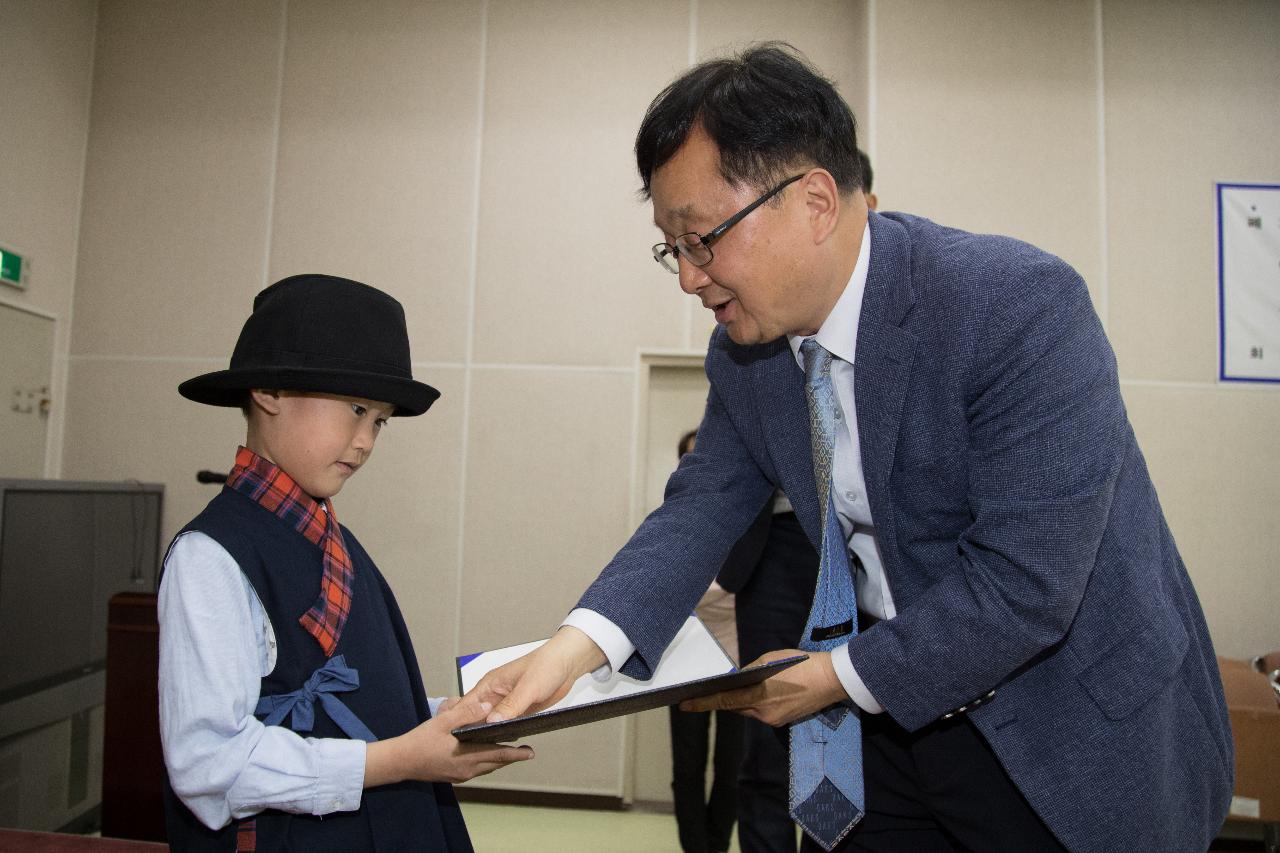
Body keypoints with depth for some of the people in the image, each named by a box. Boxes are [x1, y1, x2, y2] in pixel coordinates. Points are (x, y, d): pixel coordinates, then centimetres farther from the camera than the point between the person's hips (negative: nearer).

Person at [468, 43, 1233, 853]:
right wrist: (576, 645, -21)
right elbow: (701, 506, -6)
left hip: (1078, 729, -4)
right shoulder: (745, 350, -6)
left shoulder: (1021, 305, -26)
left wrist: (837, 678, -20)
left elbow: (1025, 582, -28)